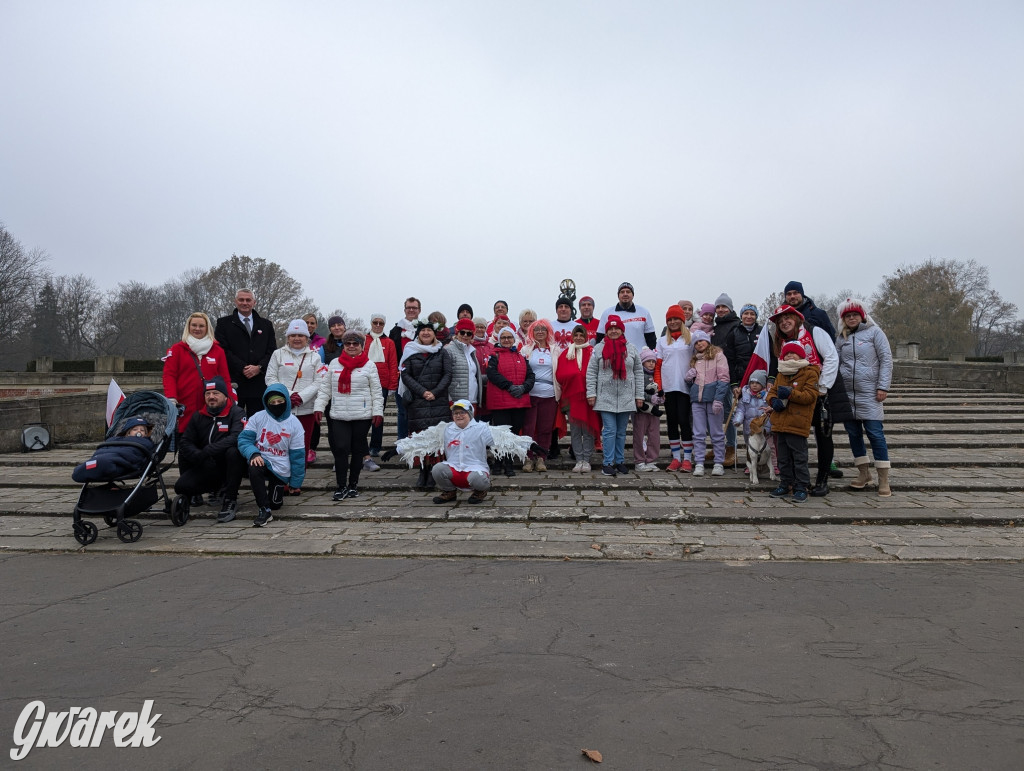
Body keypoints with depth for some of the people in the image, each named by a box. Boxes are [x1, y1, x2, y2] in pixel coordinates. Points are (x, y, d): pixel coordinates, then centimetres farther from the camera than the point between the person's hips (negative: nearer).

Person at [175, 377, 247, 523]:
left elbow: (236, 437, -24)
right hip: (207, 469, 4)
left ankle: (230, 500, -22)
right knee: (181, 487, -18)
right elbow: (185, 443, 5)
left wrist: (207, 451, -28)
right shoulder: (198, 416, 11)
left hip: (229, 466, -4)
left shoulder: (236, 413, -6)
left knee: (233, 451, -36)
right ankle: (218, 488, 13)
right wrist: (199, 456, -15)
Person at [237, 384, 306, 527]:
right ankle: (264, 510, -26)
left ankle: (280, 488, 39)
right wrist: (253, 453, -29)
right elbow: (244, 439, -6)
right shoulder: (258, 418, -3)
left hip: (281, 468, 1)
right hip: (261, 460, 0)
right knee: (254, 469, -37)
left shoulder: (294, 424, -4)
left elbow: (297, 456, -1)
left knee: (275, 504, 3)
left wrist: (295, 484, 2)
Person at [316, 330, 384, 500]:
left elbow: (376, 391, 1)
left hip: (362, 416, -1)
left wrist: (377, 411, -6)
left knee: (358, 450, 7)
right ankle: (341, 486, 2)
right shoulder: (334, 364, 9)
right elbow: (324, 388, 11)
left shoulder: (369, 365, 2)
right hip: (339, 416, 1)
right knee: (341, 449, -7)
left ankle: (353, 484, 20)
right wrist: (319, 407, 2)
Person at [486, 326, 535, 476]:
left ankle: (508, 464, 20)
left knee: (515, 432, 8)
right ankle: (504, 465, 4)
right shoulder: (495, 355, 4)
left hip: (521, 401, 4)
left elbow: (530, 375, 9)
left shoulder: (521, 356, 17)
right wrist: (509, 386, -18)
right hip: (500, 402, -4)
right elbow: (492, 374, -11)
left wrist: (523, 387, -10)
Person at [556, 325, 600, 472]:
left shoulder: (592, 352, 4)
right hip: (571, 395, 2)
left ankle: (586, 460, 7)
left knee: (588, 430, 1)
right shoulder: (565, 353, 10)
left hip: (588, 396, -2)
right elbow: (560, 374, 3)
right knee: (575, 430, 4)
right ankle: (579, 460, 10)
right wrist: (575, 375, -9)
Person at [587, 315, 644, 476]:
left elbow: (638, 373, 9)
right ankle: (608, 463, 1)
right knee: (609, 431, -5)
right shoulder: (599, 348, 3)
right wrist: (591, 393, -5)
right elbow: (591, 372, 2)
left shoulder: (631, 349, 8)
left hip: (626, 398, 2)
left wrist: (639, 395, 5)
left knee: (621, 432, 10)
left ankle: (620, 461, 19)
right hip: (606, 398, -2)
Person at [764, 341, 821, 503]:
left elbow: (810, 395, -14)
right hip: (780, 423, 7)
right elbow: (772, 391, 16)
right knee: (783, 457, 15)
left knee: (799, 458, -1)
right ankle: (785, 485, 26)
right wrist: (774, 401, -5)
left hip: (797, 424, -7)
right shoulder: (781, 374, 15)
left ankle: (801, 487, 7)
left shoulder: (810, 373, -6)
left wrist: (790, 393, -21)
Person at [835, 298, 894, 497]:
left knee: (875, 433, -8)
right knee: (853, 434, 8)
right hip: (846, 392, 4)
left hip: (869, 392, -4)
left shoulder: (874, 332, 1)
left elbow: (886, 359, -3)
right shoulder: (841, 338, 12)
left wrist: (883, 387, -10)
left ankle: (883, 479, -2)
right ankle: (863, 473, 21)